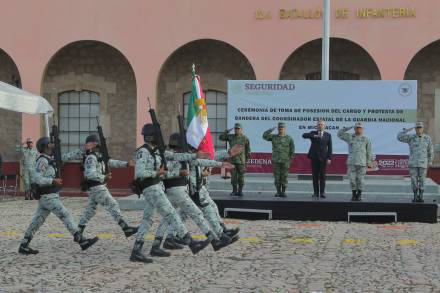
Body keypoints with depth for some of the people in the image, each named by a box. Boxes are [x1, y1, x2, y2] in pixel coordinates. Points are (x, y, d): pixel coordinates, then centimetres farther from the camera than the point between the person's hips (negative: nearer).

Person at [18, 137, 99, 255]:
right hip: (48, 197, -9)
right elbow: (37, 179, -21)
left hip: (48, 197, 9)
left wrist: (82, 151, 17)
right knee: (66, 216, -9)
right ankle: (81, 241, -9)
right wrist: (53, 181, -27)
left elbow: (67, 157, 19)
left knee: (37, 221, 9)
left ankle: (23, 246, 12)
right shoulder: (42, 161, -14)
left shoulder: (51, 159, 14)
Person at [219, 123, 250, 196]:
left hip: (241, 161, -2)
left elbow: (248, 150, 2)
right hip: (232, 160, 2)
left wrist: (247, 160, -1)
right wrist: (226, 131, -3)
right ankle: (234, 191, 10)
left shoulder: (245, 138, 0)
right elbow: (221, 137, 9)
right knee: (233, 176, 3)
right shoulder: (230, 137, 8)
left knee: (241, 176, 1)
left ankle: (240, 191, 8)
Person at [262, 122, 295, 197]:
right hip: (276, 161, 2)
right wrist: (271, 130, -6)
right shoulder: (274, 137, 8)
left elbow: (292, 149, 3)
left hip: (285, 161, -2)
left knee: (284, 177, -1)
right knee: (277, 177, 2)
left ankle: (283, 192, 5)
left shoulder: (289, 138, 2)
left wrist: (291, 158, -3)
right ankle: (278, 192, 9)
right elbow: (264, 136, 0)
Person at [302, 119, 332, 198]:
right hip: (314, 157, 1)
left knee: (322, 175, -1)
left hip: (323, 158, -1)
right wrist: (314, 136, -25)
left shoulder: (328, 135, 6)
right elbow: (304, 135, -12)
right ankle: (316, 192, 7)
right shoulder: (313, 133, 6)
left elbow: (330, 147, 3)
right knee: (315, 175, 2)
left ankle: (322, 192, 3)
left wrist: (329, 158, -6)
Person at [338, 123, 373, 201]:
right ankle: (354, 194, 10)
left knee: (360, 179, 0)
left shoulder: (366, 139, 7)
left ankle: (359, 195, 10)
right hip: (351, 162, 1)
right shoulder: (350, 137, 9)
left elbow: (369, 151, 8)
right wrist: (347, 128, 3)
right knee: (352, 179, 0)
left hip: (361, 162, -1)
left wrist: (369, 162, 3)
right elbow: (339, 134, 12)